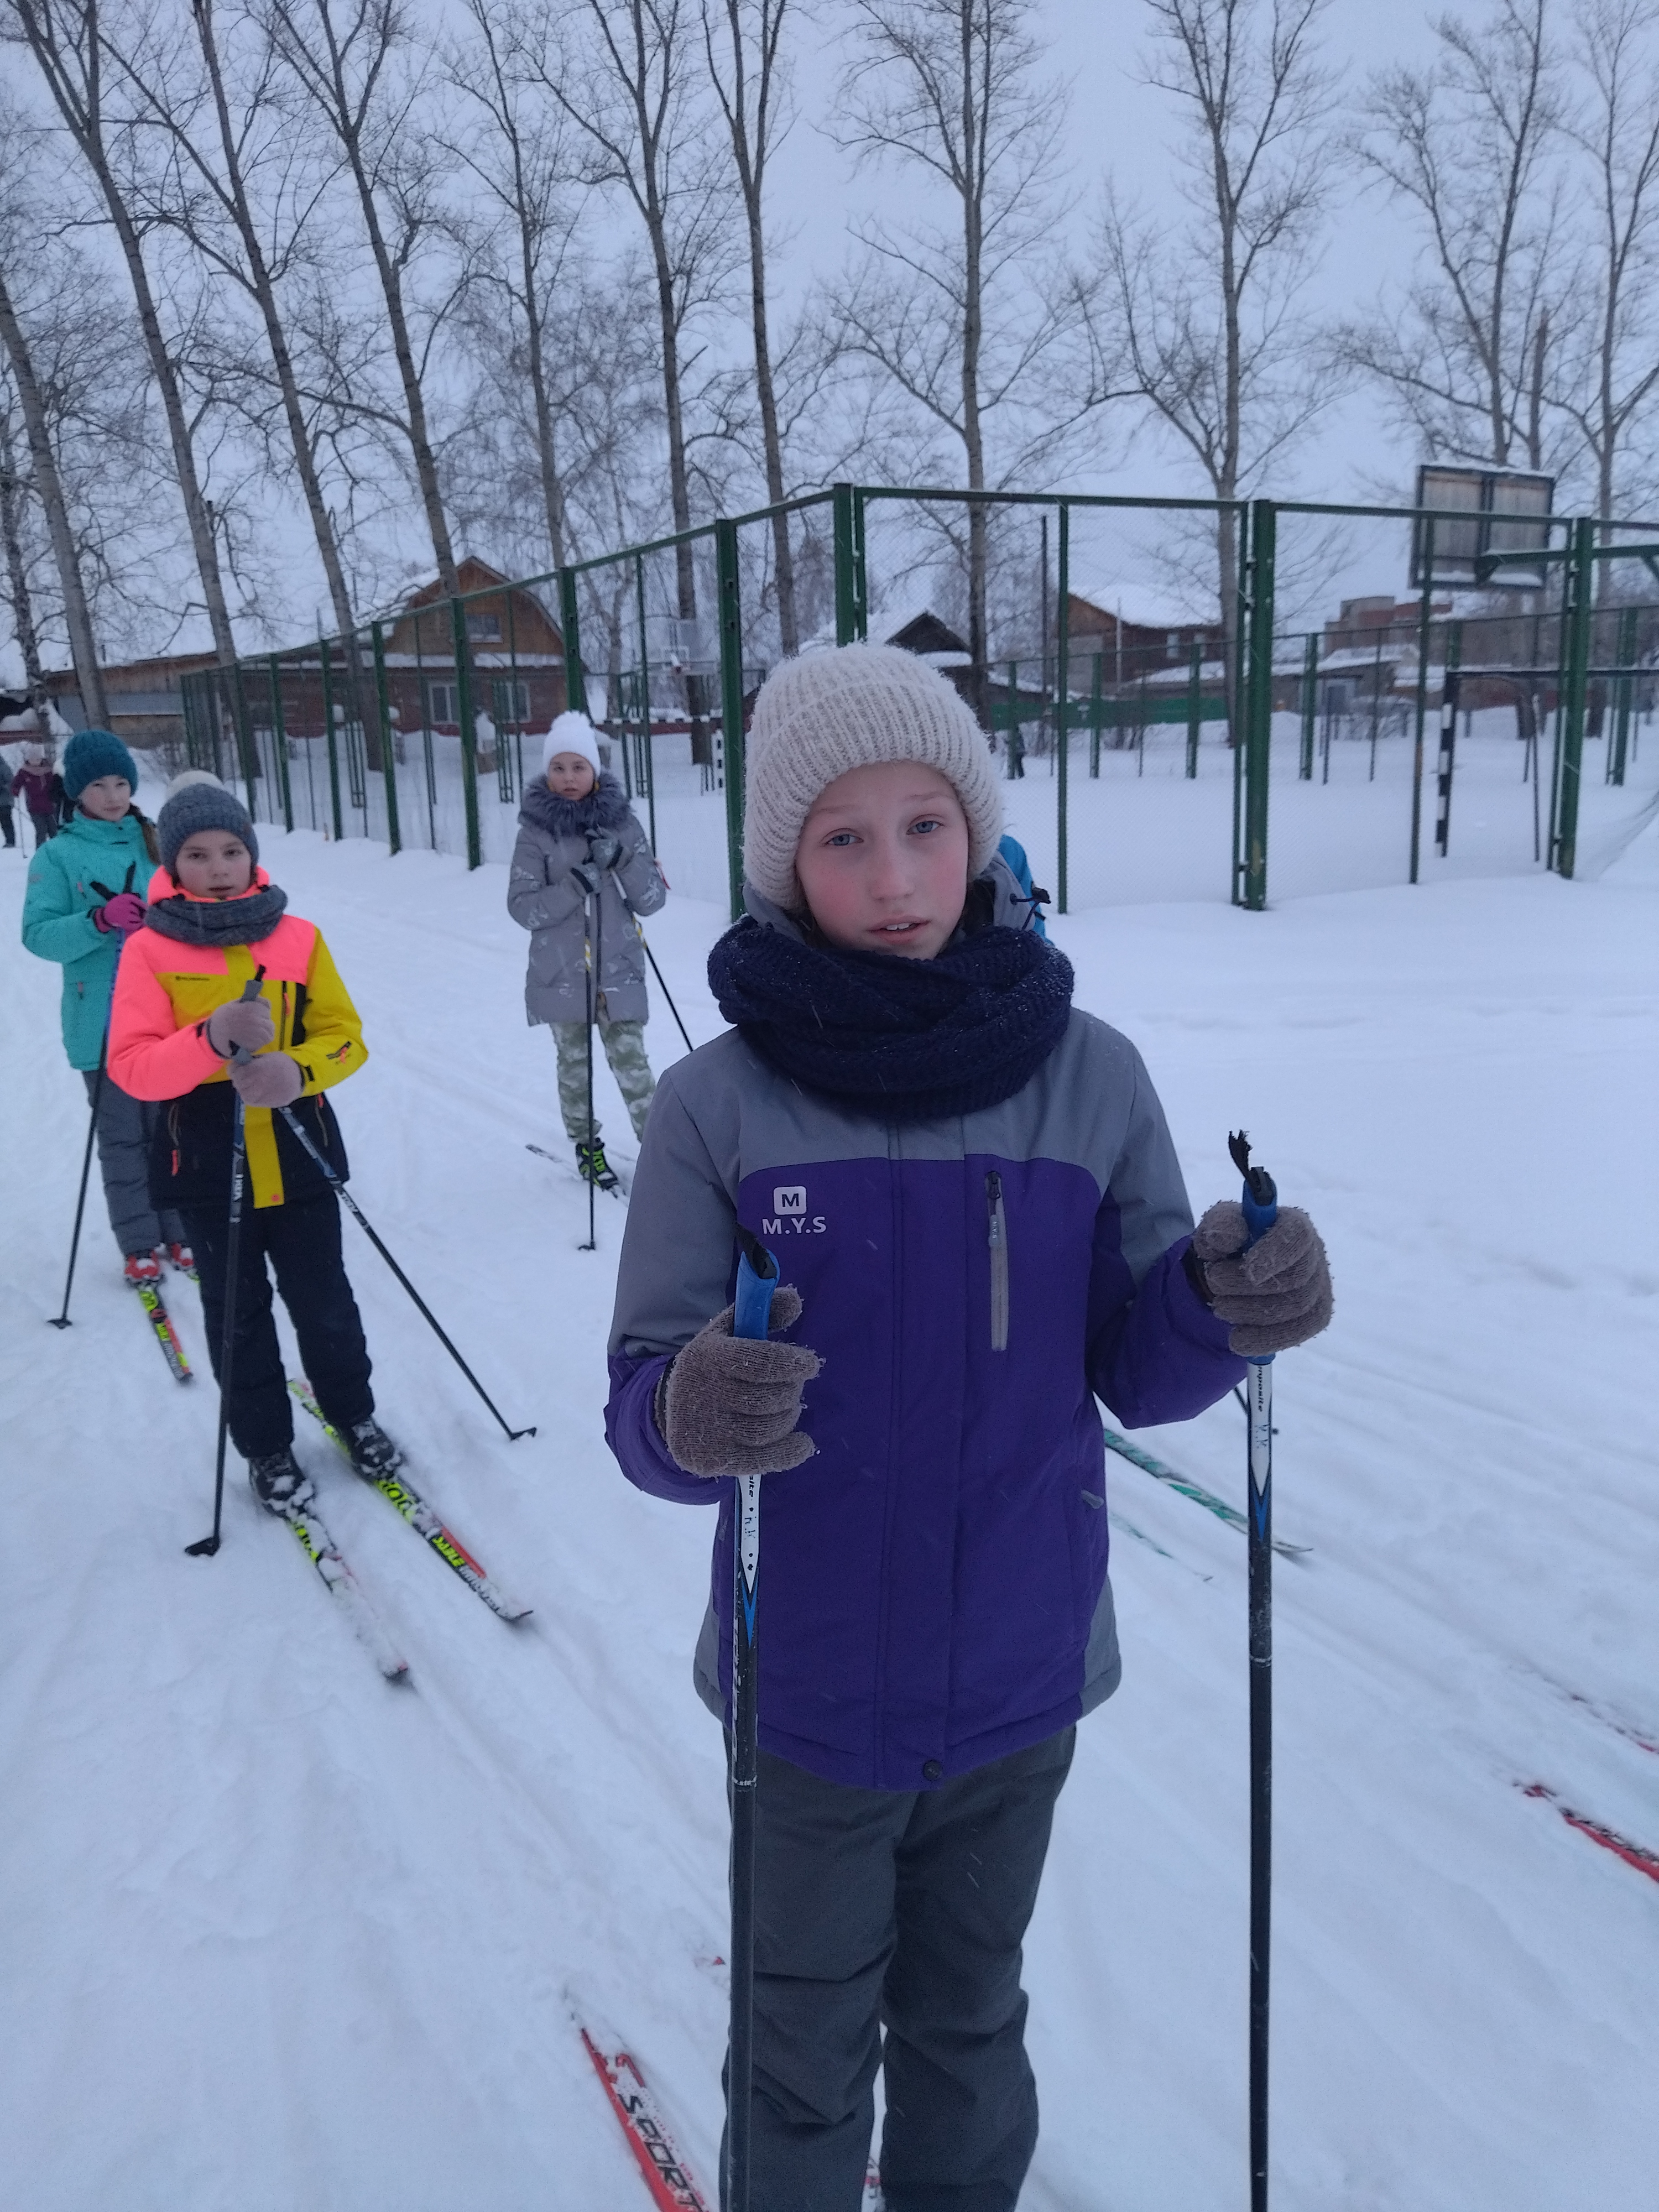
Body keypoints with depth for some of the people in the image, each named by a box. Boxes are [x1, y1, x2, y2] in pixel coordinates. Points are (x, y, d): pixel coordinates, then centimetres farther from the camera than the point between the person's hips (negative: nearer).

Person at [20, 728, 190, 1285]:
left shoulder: (157, 841, 7)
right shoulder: (57, 855, 0)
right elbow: (38, 934, -8)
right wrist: (100, 920, -23)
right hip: (103, 1022, -2)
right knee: (122, 1138, 6)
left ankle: (181, 1233, 20)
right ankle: (140, 1245, 17)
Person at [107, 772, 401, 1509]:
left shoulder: (298, 937, 0)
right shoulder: (149, 949, -6)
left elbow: (345, 1036, 1)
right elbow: (131, 1067, -12)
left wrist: (297, 1070, -20)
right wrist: (212, 1038, -29)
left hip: (299, 1159, 1)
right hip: (207, 1168, -1)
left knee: (324, 1302, 12)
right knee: (238, 1316, 12)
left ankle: (354, 1416, 35)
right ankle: (266, 1448, 29)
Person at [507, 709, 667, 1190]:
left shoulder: (622, 820, 1)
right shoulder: (535, 830, -3)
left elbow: (652, 899, 0)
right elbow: (522, 907, -7)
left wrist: (621, 859, -16)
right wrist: (575, 887, -21)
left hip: (618, 969, 0)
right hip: (561, 972, 0)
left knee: (630, 1060, -3)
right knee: (574, 1063, 11)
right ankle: (586, 1146, 27)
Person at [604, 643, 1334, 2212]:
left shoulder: (1090, 1078, -10)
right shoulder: (717, 1104, -15)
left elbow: (1134, 1373, -4)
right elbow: (641, 1403, -13)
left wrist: (1221, 1305, -24)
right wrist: (690, 1417, -35)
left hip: (1019, 1678, 2)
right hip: (806, 1689, -1)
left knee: (968, 2020, 27)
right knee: (808, 2051, 21)